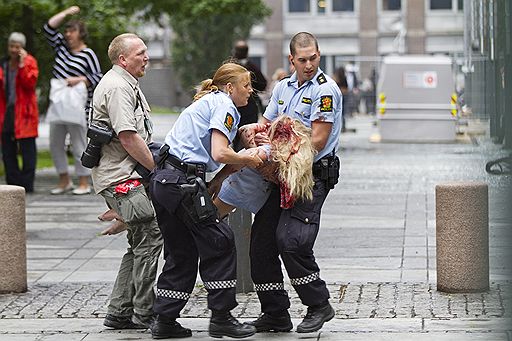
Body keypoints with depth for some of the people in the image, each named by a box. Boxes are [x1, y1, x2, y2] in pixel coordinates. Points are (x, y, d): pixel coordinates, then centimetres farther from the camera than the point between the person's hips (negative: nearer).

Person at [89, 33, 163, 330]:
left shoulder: (127, 85, 22)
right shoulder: (117, 87, -13)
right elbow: (129, 138, -20)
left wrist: (156, 165, 19)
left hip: (127, 175, 11)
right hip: (121, 177, -11)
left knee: (141, 243, 10)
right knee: (150, 235, -12)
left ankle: (119, 313, 13)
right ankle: (144, 314, -9)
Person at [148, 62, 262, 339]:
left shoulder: (205, 102, 25)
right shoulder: (223, 105, -5)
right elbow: (220, 154, -17)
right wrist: (248, 159, -2)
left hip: (162, 179, 10)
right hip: (183, 182, -10)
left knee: (182, 252, 14)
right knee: (219, 243, -1)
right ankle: (221, 319, 2)